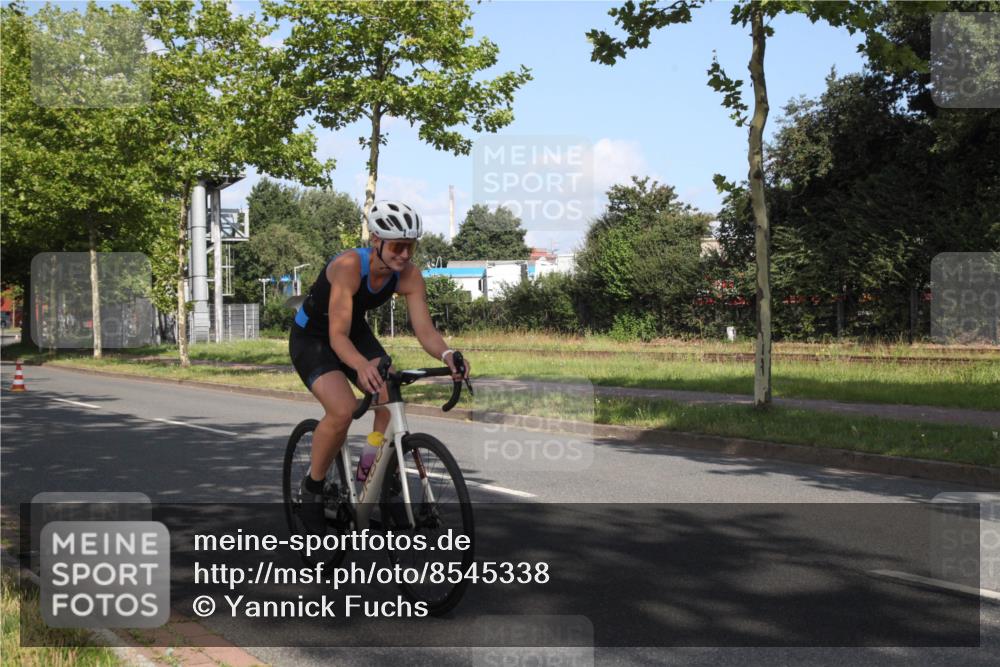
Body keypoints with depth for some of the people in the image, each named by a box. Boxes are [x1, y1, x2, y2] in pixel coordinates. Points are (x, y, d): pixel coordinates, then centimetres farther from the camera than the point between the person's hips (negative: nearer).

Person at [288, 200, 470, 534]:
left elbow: (425, 329, -23)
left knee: (392, 398, -18)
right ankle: (311, 490, -4)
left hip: (356, 332, 5)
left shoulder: (409, 277, -19)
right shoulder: (349, 265, -34)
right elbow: (337, 335, -40)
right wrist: (362, 366, -59)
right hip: (312, 337, -5)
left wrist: (447, 354, -45)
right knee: (342, 409, -27)